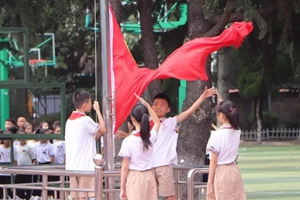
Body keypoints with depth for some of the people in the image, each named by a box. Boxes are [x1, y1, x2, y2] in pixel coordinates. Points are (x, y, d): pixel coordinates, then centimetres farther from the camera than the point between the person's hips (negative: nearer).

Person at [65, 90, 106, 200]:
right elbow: (103, 130, -2)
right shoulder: (86, 120, -12)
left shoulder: (69, 120, 12)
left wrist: (94, 137, 14)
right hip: (85, 165, -7)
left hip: (72, 166, 7)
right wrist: (98, 111, 3)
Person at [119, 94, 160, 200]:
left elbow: (125, 167, -10)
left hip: (134, 178, -5)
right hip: (149, 177, 5)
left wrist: (122, 188, -3)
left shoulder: (128, 141, -13)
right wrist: (146, 105, 23)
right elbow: (157, 122, 24)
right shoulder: (151, 136, -1)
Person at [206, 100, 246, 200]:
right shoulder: (237, 132, 3)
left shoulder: (217, 135, -14)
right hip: (234, 171, 6)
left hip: (220, 172, -6)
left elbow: (213, 161, -12)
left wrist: (210, 182, -7)